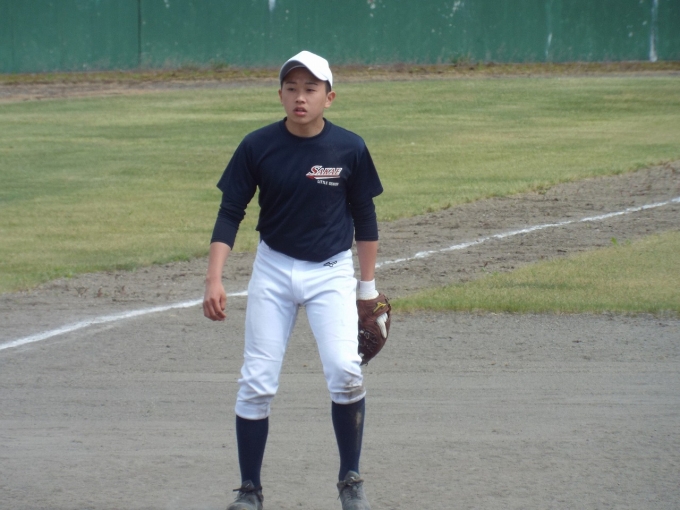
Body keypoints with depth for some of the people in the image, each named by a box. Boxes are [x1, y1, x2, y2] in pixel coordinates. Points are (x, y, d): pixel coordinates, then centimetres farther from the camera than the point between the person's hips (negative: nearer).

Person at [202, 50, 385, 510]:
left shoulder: (349, 148, -7)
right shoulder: (258, 147, -8)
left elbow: (364, 218, 4)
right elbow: (230, 214, -4)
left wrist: (368, 284, 7)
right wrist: (214, 279, -14)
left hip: (331, 271, -1)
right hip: (273, 269, 1)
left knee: (344, 369, -18)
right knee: (257, 382, -3)